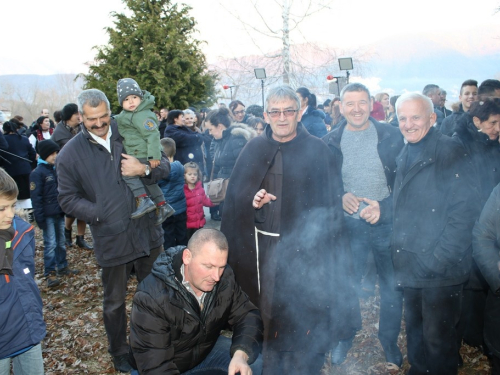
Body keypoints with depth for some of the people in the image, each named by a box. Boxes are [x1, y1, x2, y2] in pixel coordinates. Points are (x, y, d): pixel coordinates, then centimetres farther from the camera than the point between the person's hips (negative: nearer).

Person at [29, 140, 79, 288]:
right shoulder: (37, 173, -11)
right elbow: (36, 197, -13)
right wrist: (39, 217, -16)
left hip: (59, 213, 7)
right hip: (48, 215, -6)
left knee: (61, 242, 15)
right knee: (50, 244, -5)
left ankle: (62, 267, 27)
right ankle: (49, 273, 2)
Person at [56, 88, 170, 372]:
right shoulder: (70, 154, -5)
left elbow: (165, 166, 3)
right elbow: (68, 199, -2)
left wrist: (144, 169, -18)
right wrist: (101, 214, -14)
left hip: (148, 233, 2)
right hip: (111, 240, -2)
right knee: (114, 302, 15)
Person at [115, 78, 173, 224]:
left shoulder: (142, 115, -20)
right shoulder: (129, 114, 11)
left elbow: (152, 135, -25)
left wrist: (154, 156, -28)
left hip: (143, 156, -11)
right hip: (137, 155, 11)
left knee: (127, 173, -18)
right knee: (147, 180, 20)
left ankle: (144, 200, -18)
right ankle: (162, 206, 29)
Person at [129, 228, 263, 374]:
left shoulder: (225, 278, -15)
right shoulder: (152, 297, -29)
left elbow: (247, 314, -10)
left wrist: (240, 354, -28)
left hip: (208, 349, 3)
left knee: (256, 362, -13)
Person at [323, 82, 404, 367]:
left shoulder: (391, 136, -4)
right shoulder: (331, 142, 1)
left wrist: (383, 207, -14)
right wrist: (339, 197, -12)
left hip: (387, 223, -1)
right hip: (349, 225, 1)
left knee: (392, 285, 10)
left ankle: (390, 341, 32)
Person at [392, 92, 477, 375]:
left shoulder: (451, 152, -11)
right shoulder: (406, 155, 12)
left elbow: (464, 211, -16)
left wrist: (439, 259, -19)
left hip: (442, 270, -7)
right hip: (412, 266, 7)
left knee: (438, 338, 3)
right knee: (415, 330, 19)